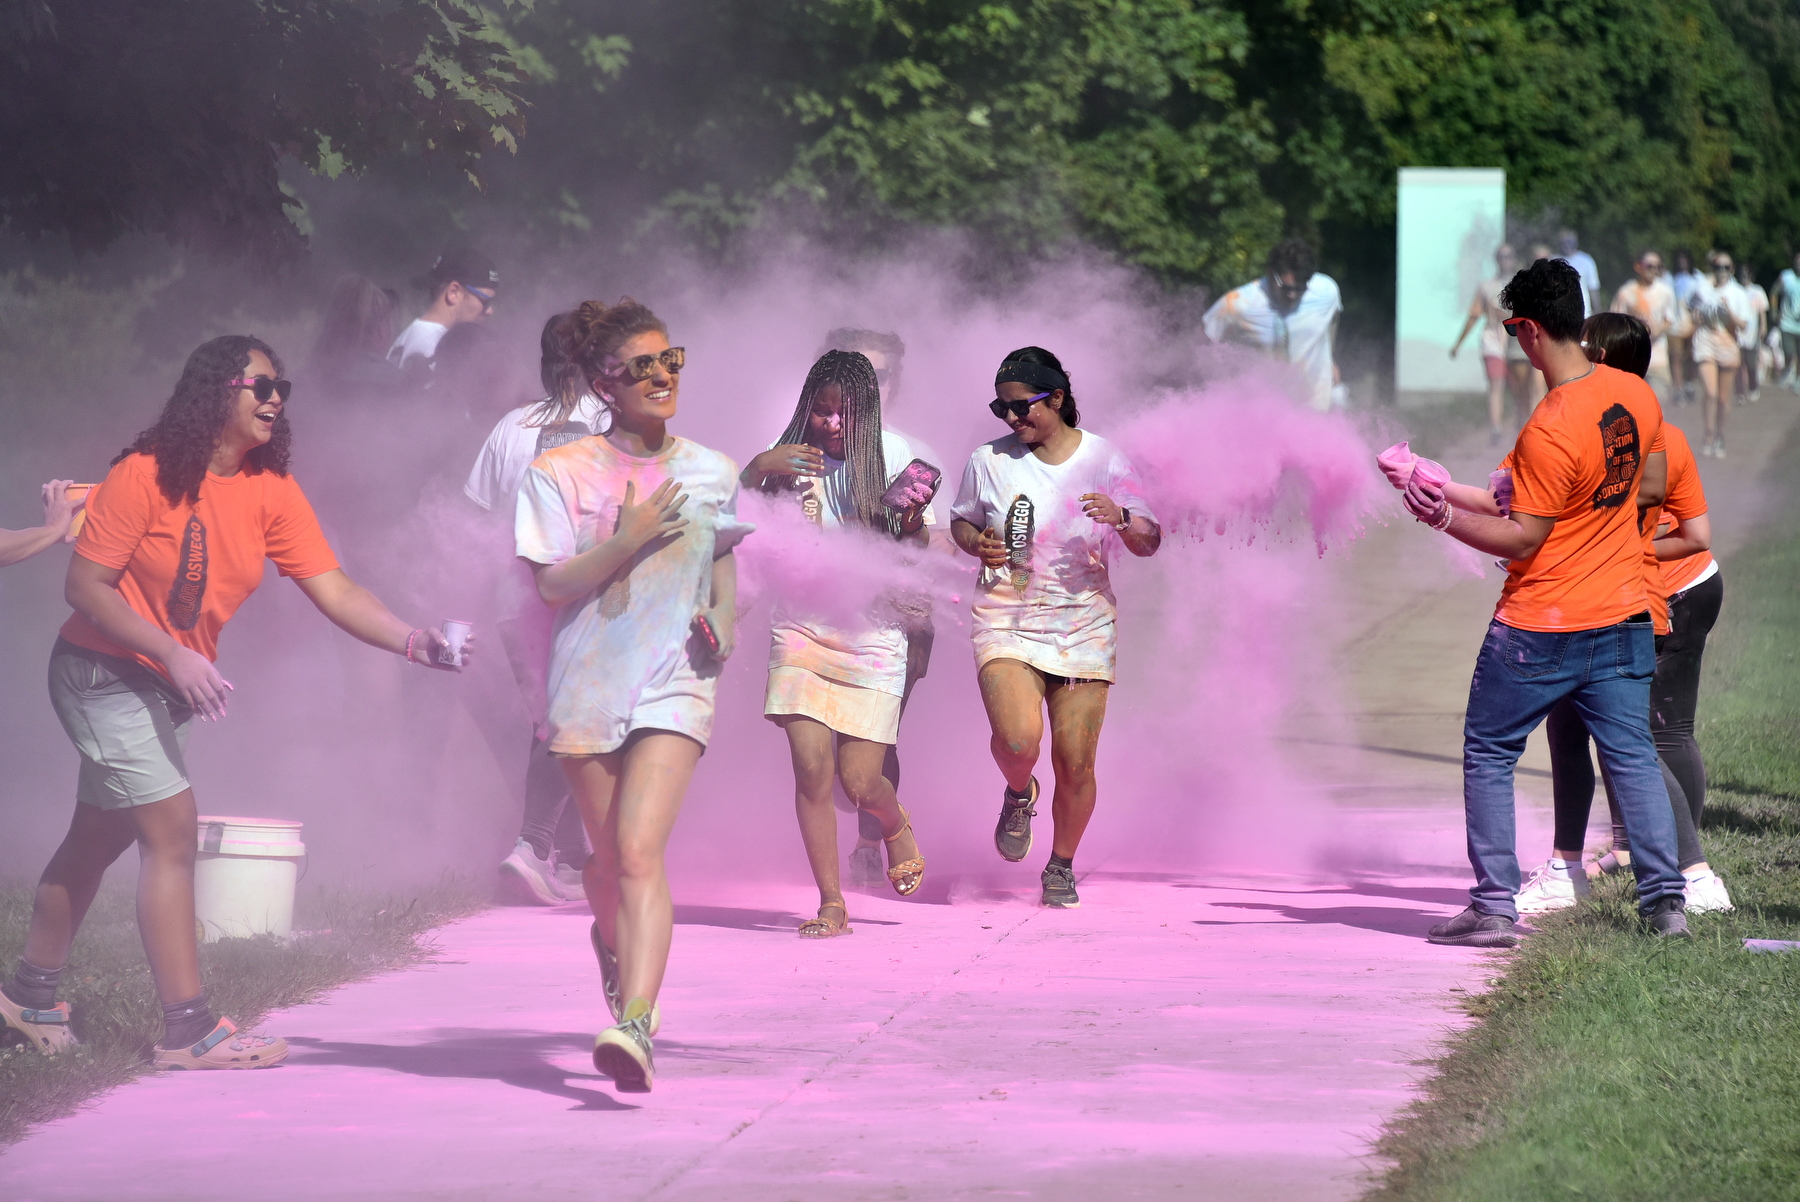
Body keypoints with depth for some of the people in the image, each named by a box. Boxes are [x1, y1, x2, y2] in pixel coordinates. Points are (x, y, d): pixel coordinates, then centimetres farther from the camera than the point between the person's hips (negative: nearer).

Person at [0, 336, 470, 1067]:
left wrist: (411, 641, -25)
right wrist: (174, 655, -27)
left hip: (171, 684, 7)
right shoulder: (145, 476, -19)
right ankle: (188, 1030, -14)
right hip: (102, 672, -7)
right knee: (173, 830, -14)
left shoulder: (270, 491, -2)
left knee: (98, 838, 16)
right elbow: (84, 586, -18)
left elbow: (334, 590, -8)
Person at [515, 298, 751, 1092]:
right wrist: (630, 540, -18)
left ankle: (635, 1023, -29)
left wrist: (723, 624, -1)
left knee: (640, 852, -18)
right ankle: (615, 947, 46)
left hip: (674, 685, -1)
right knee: (611, 854, 12)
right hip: (588, 688, 1)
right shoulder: (561, 473, -1)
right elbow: (552, 584, -7)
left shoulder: (711, 473, 7)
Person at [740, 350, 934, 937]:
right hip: (802, 629, 1)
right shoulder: (790, 458, 1)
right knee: (811, 769, -11)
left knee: (861, 783, -3)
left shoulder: (890, 454, 0)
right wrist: (758, 469, -20)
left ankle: (895, 824, 35)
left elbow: (914, 553, 3)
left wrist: (916, 518, -18)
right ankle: (831, 905, 0)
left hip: (872, 635, -1)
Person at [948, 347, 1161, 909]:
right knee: (1018, 740, -24)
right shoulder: (989, 461, 0)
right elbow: (961, 521, 16)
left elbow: (1150, 542, 1)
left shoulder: (1105, 460, -1)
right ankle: (1019, 795, 13)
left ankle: (1062, 867, 22)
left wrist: (1122, 519, -21)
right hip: (1006, 623, -1)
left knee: (1076, 765, -2)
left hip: (1083, 624, 1)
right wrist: (977, 544, -7)